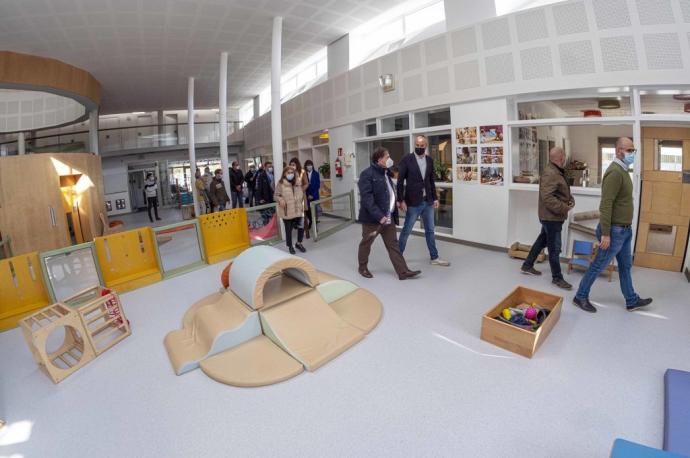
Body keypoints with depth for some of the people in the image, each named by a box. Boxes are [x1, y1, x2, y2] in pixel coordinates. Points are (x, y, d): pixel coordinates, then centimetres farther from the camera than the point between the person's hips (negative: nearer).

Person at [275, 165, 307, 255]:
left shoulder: (298, 182, 6)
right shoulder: (280, 183, -7)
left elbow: (302, 194, 18)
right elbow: (276, 195, -5)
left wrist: (302, 204, 13)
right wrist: (280, 200, -26)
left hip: (298, 210, 4)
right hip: (287, 211, -4)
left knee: (301, 227, 6)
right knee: (288, 230, 6)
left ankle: (299, 243, 30)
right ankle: (290, 246, 26)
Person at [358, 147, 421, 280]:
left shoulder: (386, 173, 13)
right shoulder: (367, 174, -15)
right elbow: (366, 198, -23)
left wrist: (392, 213, 14)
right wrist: (379, 216, -27)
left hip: (388, 217, 8)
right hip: (372, 217, -7)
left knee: (393, 244, 7)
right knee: (366, 243, 10)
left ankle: (403, 272, 10)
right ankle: (363, 268, 28)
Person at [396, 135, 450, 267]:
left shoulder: (430, 160, 8)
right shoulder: (407, 160, -7)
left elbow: (431, 181, 13)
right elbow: (400, 181, -9)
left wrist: (435, 198, 9)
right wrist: (401, 200, -15)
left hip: (428, 202, 5)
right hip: (413, 202, -5)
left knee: (430, 231, 13)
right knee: (406, 231, 5)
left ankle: (434, 257, 23)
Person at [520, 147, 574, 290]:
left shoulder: (558, 172, 13)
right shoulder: (550, 174, -21)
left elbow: (564, 192, 21)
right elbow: (547, 197, -29)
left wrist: (571, 200, 2)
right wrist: (564, 208, -24)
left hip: (552, 216, 11)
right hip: (552, 217, -11)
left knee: (542, 241, 19)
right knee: (554, 248, -1)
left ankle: (527, 265, 31)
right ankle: (557, 278, 11)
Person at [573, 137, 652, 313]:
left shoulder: (622, 170, 10)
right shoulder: (615, 172, -20)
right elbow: (606, 204, -25)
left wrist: (627, 226, 17)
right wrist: (605, 233, -26)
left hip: (625, 229, 10)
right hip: (616, 230, -10)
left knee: (625, 266, 19)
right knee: (598, 265, 1)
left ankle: (632, 301, 32)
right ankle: (580, 297, 14)